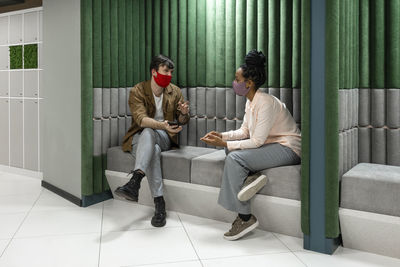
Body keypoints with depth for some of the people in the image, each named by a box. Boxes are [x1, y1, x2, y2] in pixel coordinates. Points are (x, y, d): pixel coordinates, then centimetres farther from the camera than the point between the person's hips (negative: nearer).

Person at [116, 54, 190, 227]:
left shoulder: (174, 92, 7)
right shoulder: (138, 91, -5)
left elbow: (181, 121, 12)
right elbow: (140, 119, -21)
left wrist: (184, 114, -14)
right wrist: (161, 125, -41)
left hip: (164, 137, 1)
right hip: (140, 137, -1)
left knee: (148, 132, -36)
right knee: (152, 150, -38)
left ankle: (134, 182, -54)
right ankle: (159, 203, -44)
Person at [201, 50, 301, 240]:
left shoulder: (266, 103, -22)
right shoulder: (251, 102, 7)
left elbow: (257, 141, -24)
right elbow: (244, 131, 13)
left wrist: (224, 143, -20)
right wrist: (222, 136, -3)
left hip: (288, 148, -10)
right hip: (270, 144, 10)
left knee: (234, 158, -22)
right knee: (230, 147, 4)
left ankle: (245, 218, -15)